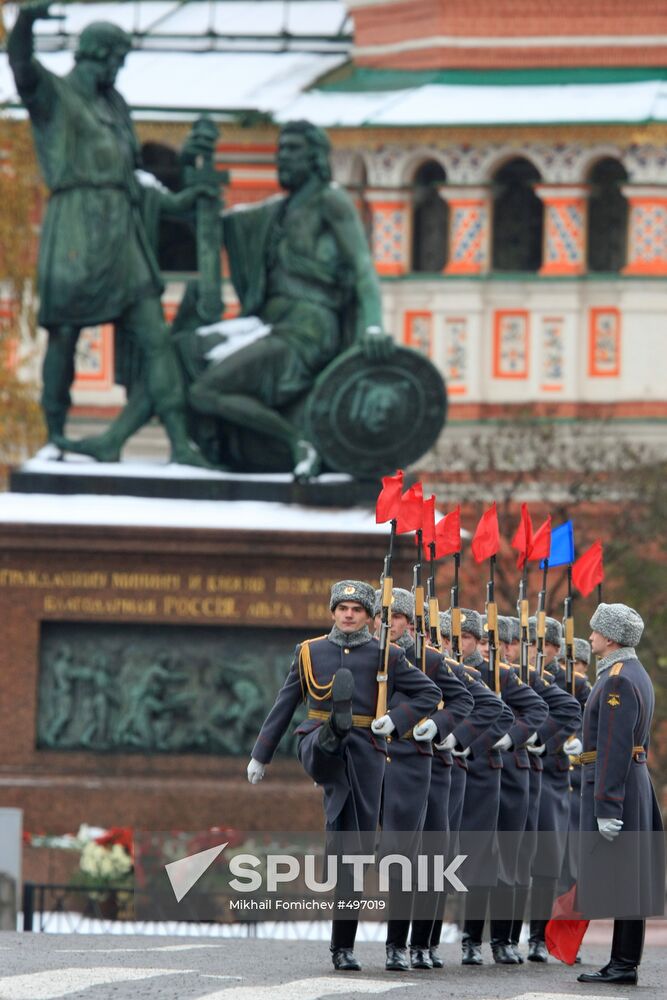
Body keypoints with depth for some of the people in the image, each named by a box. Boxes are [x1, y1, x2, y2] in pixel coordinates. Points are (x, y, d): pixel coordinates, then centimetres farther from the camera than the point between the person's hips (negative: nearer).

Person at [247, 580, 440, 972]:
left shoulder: (386, 656, 10)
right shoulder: (310, 652, 14)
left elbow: (430, 693, 11)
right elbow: (284, 706, 18)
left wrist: (396, 720, -4)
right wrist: (260, 756, 19)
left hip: (365, 753, 0)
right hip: (319, 748, 0)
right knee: (343, 681, -31)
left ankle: (343, 946, 8)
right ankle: (334, 728, -70)